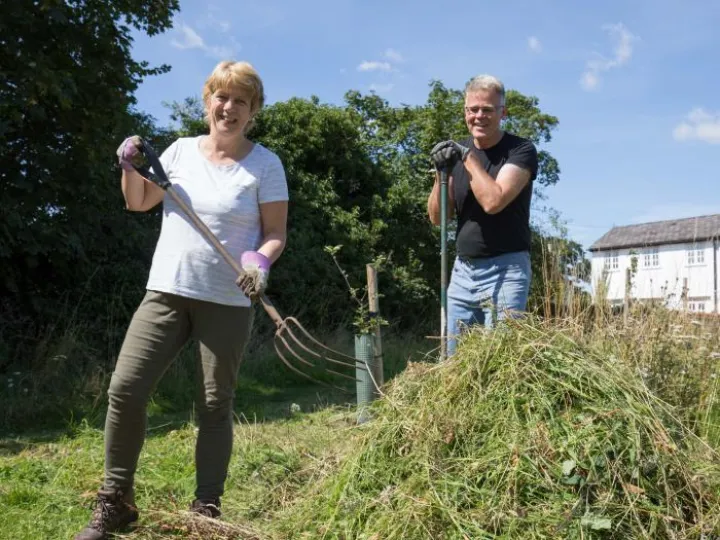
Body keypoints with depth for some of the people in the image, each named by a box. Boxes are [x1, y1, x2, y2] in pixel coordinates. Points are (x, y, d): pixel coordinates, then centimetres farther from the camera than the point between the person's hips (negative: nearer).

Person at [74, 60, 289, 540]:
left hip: (228, 303, -3)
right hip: (166, 292, 3)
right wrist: (130, 168, -1)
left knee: (215, 405, 6)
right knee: (125, 390, -4)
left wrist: (261, 259, -24)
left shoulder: (264, 164, -2)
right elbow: (138, 203, 17)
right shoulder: (181, 150, 8)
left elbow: (276, 234, -4)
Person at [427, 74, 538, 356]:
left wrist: (468, 158, -13)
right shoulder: (457, 151, 10)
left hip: (505, 271, -5)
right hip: (462, 270, 6)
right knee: (455, 358, 7)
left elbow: (493, 201, -22)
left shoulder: (521, 150, -6)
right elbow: (437, 217, 6)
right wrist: (442, 173, -8)